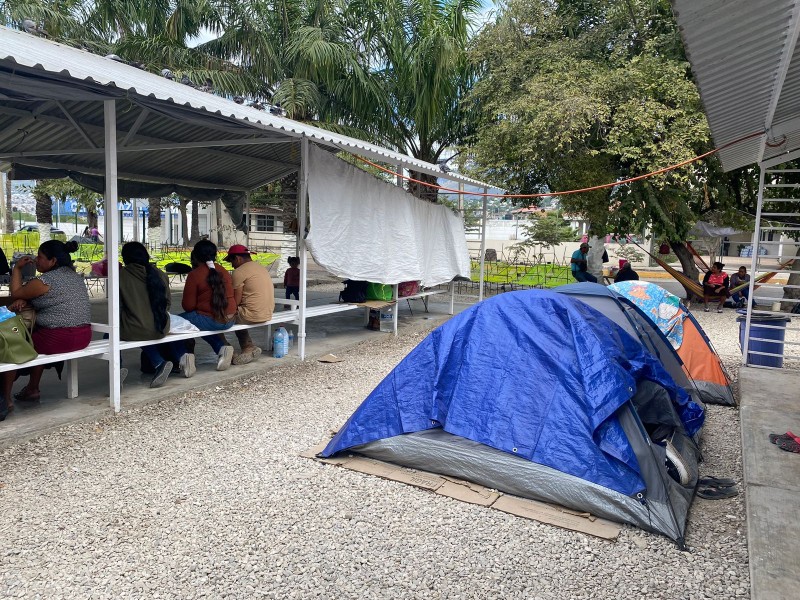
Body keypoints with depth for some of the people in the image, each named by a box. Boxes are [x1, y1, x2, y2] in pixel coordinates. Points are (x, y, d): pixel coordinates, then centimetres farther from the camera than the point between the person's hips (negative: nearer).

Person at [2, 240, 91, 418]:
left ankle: (6, 398, 17)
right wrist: (24, 301, 4)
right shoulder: (74, 275, 13)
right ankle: (33, 389, 41)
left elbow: (16, 293, 3)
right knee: (38, 339, 34)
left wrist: (17, 268, 12)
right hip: (83, 336, 9)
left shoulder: (45, 280, -13)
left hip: (59, 339, -8)